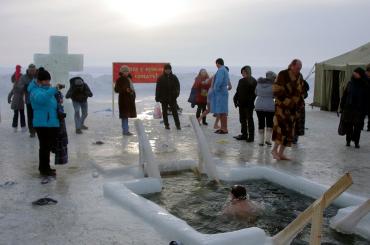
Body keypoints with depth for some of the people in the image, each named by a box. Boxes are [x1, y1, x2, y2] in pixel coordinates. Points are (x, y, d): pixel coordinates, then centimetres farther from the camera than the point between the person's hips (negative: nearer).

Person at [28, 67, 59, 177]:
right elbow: (41, 98, -38)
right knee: (45, 147, -4)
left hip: (51, 123, 9)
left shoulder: (47, 88, 14)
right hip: (42, 124, -9)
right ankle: (44, 170, 5)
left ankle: (44, 167, 31)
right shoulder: (35, 90, -14)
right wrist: (54, 89, -44)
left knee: (47, 146, 18)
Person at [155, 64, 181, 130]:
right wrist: (157, 97, -7)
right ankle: (166, 125, 18)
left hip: (172, 98, 1)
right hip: (164, 98, 0)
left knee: (175, 112, 0)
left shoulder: (174, 77, 3)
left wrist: (177, 92, -9)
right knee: (165, 112, 8)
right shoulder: (161, 78, -3)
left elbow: (177, 86, 7)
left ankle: (178, 125, 4)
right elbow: (158, 88, -3)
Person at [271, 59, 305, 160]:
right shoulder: (283, 75, -6)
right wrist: (286, 100, -18)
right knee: (282, 126, -19)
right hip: (282, 106, -7)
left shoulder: (300, 77, 14)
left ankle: (281, 153, 10)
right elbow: (276, 90, -12)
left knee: (289, 129, 4)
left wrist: (300, 103, 10)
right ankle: (275, 149, -8)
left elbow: (301, 91, 23)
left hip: (294, 107, 7)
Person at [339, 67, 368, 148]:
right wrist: (342, 106, 4)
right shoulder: (350, 83, 5)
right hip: (348, 108, 3)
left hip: (359, 109, -2)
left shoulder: (365, 85, -4)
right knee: (348, 125, 7)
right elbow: (344, 95, 8)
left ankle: (356, 141, 14)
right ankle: (348, 140, 21)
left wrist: (365, 110, -10)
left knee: (358, 126, 2)